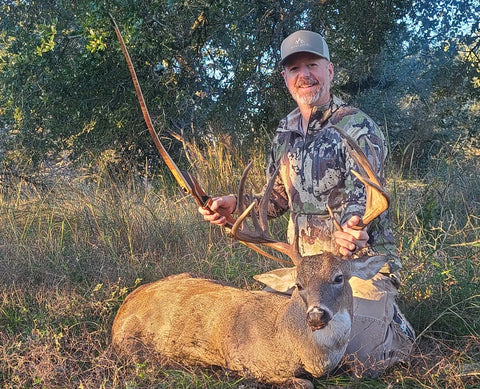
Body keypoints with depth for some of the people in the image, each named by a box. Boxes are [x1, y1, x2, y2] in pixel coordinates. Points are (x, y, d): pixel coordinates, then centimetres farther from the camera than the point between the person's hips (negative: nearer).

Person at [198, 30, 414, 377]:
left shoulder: (359, 129, -14)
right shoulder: (286, 132, 7)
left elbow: (362, 201, -24)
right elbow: (280, 198, 16)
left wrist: (350, 229, -47)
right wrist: (234, 205, 0)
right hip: (308, 262, 7)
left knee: (362, 361, -15)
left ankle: (394, 321, 19)